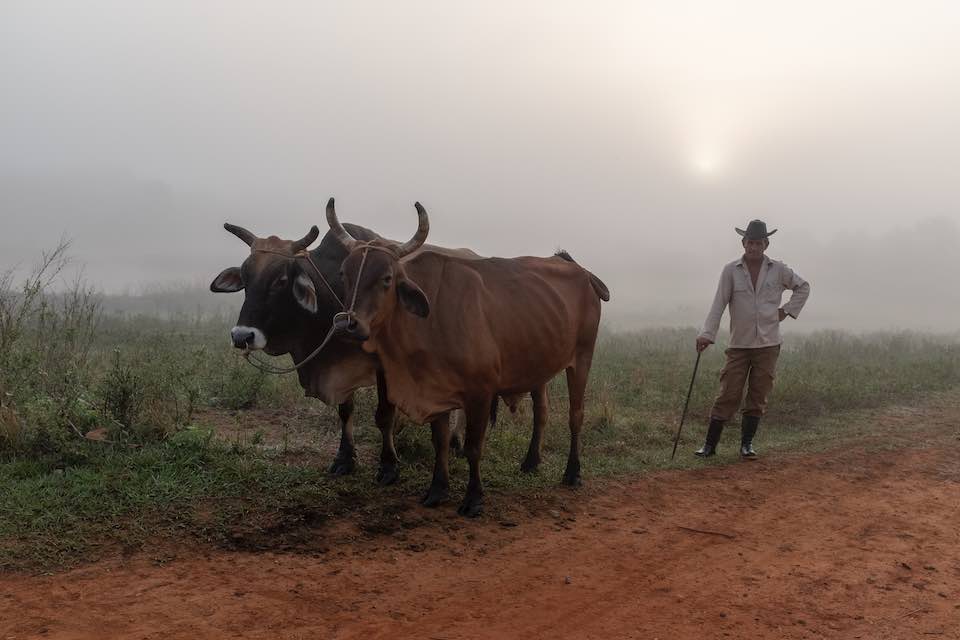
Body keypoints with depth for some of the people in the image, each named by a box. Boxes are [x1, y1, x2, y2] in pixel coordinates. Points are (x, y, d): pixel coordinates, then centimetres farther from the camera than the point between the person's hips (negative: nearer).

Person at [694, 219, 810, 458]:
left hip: (768, 344, 1)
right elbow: (718, 304, -6)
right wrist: (707, 334, -16)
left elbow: (803, 287, 19)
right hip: (739, 344, -1)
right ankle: (710, 444, 1)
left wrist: (788, 310, 6)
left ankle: (747, 443, 14)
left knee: (758, 396, 4)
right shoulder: (731, 270, -1)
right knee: (728, 395, -4)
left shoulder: (778, 269, 4)